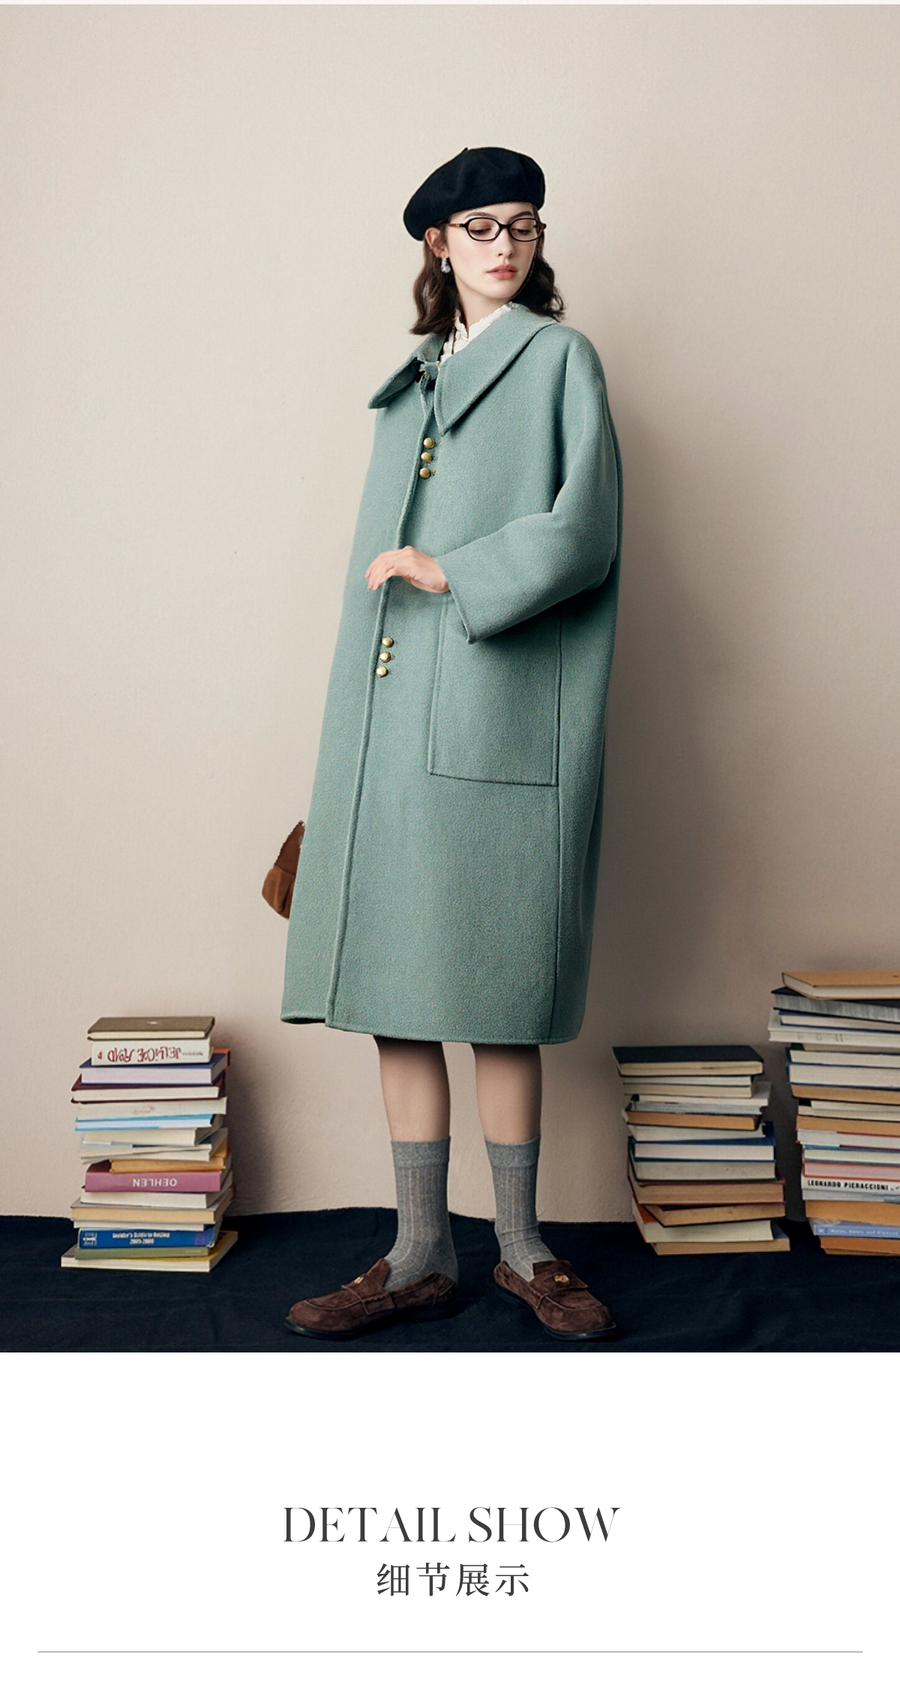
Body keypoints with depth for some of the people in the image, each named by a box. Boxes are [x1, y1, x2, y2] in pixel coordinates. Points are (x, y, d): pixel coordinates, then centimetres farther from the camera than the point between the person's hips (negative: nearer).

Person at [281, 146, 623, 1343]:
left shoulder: (558, 360, 6)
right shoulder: (414, 383, 22)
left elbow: (585, 528, -7)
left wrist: (454, 573, -10)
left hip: (498, 719, -5)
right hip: (392, 720, 5)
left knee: (495, 995, -2)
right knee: (398, 994, 3)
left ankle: (520, 1249, 14)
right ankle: (422, 1257, 13)